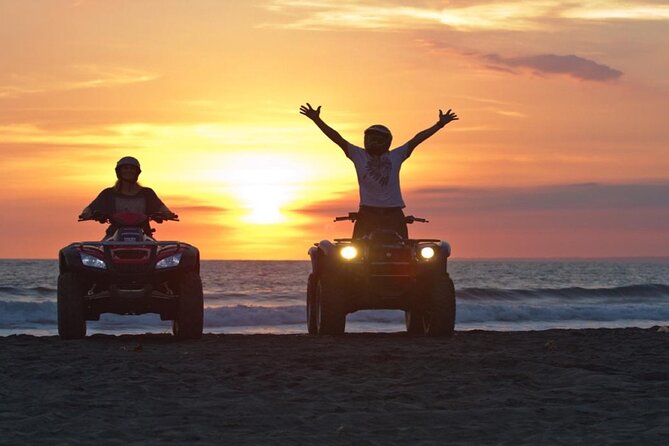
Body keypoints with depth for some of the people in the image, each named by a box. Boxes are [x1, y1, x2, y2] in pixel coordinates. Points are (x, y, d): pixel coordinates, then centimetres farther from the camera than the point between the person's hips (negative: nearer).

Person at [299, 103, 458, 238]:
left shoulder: (396, 156, 13)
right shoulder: (358, 155, 10)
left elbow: (416, 139, 12)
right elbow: (337, 138, 5)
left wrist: (440, 124, 12)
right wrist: (317, 120, -1)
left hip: (393, 214, 1)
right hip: (368, 213, -1)